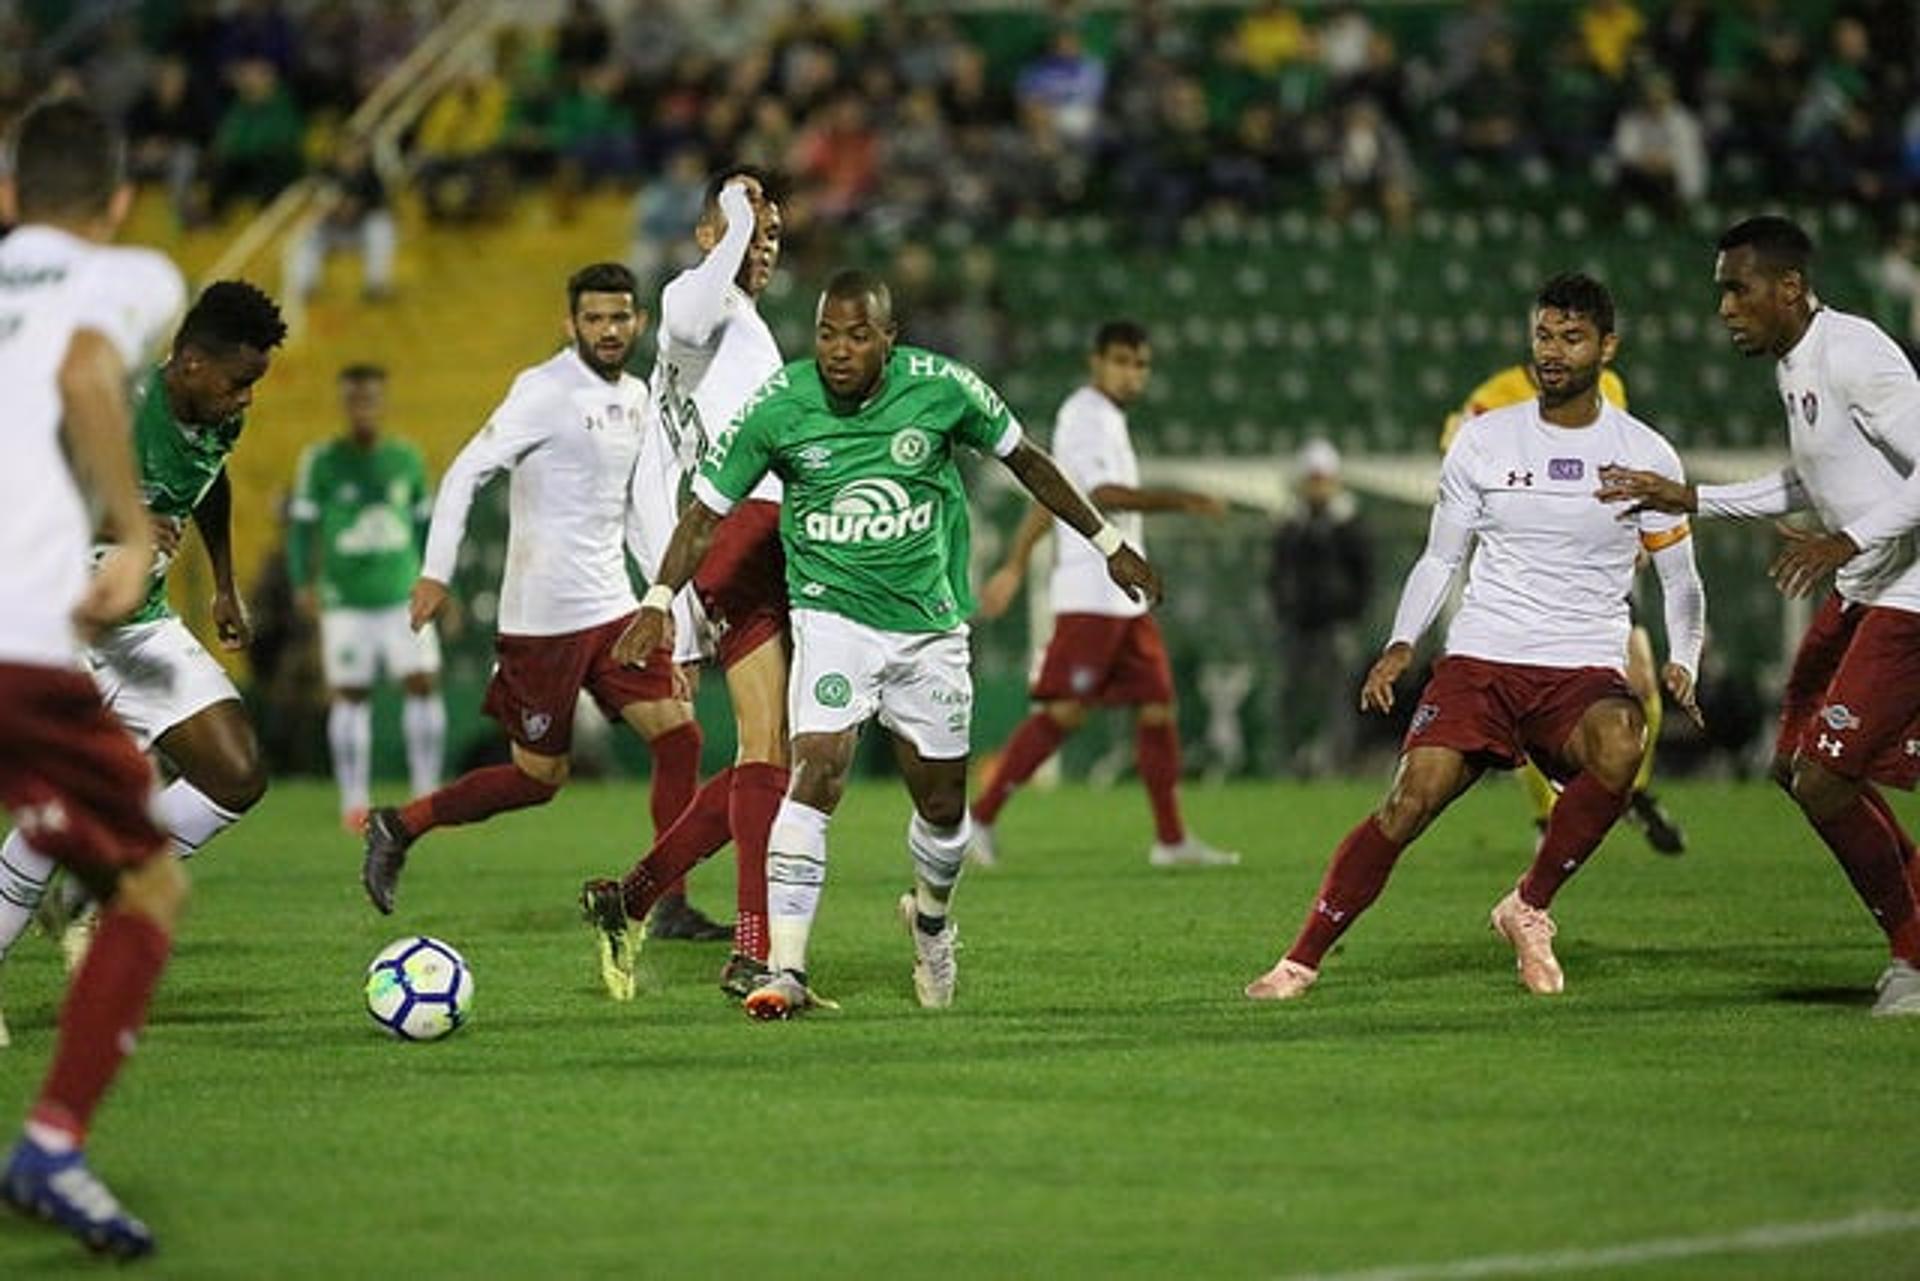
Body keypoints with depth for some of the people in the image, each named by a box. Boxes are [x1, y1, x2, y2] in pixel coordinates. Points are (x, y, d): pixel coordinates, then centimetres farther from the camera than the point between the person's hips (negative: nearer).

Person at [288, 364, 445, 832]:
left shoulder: (407, 458, 9)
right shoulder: (321, 461, 1)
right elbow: (302, 526, 2)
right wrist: (303, 583, -10)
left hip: (405, 595, 2)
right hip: (346, 600, -2)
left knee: (423, 683, -8)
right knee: (349, 695, -2)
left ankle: (427, 793, 0)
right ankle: (354, 802, 5)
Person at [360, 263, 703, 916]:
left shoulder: (634, 397, 12)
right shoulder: (545, 391, -12)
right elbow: (465, 473, -13)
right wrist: (436, 572, -19)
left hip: (612, 608, 7)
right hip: (543, 614, -7)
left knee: (678, 734, -3)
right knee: (541, 775, -1)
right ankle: (399, 826, 15)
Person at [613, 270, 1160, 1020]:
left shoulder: (942, 389, -10)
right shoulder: (777, 408, -13)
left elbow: (1024, 459, 6)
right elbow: (708, 508, -4)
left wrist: (1107, 542, 12)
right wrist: (659, 599, -17)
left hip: (929, 621, 2)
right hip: (832, 614, -2)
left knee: (943, 808, 9)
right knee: (817, 773, -22)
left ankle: (930, 917, 43)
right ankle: (785, 972, -22)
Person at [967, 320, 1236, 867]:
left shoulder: (1108, 419, 20)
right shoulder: (1085, 416, -9)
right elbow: (1104, 494, -22)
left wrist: (1015, 565, 27)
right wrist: (1181, 500, -24)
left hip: (1127, 595, 10)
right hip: (1091, 591, -10)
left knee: (1157, 709, 5)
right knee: (1063, 712, -10)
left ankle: (1171, 839, 8)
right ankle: (980, 817, -5)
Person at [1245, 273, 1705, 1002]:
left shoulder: (1644, 454, 5)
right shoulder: (1484, 441, 7)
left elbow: (1681, 581, 12)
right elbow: (1439, 559, 15)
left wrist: (1682, 663, -6)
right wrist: (1401, 645, -1)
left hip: (1586, 670, -1)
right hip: (1480, 661, 1)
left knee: (1620, 744, -35)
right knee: (1411, 799, -20)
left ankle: (1528, 908, -13)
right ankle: (1303, 960, -7)